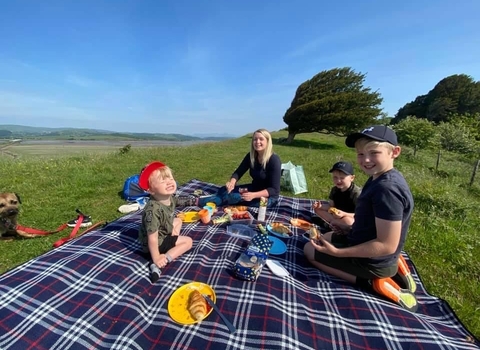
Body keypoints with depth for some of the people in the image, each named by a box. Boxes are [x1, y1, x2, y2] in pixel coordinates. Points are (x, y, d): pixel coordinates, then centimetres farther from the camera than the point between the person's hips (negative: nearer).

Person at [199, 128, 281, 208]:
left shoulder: (274, 160, -22)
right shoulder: (251, 156, -4)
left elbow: (274, 190, -23)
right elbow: (238, 172, -3)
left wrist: (253, 195, -36)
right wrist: (232, 182, -26)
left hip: (269, 197, -6)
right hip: (254, 189, 7)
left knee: (236, 196, -27)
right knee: (224, 190, -15)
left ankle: (198, 202, -18)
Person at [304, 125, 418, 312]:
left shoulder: (387, 188, -31)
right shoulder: (379, 177, -2)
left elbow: (387, 245, -29)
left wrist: (337, 252, -27)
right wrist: (350, 230, 7)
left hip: (372, 261, -8)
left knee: (309, 249, 3)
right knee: (324, 237, 29)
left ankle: (372, 283, -1)